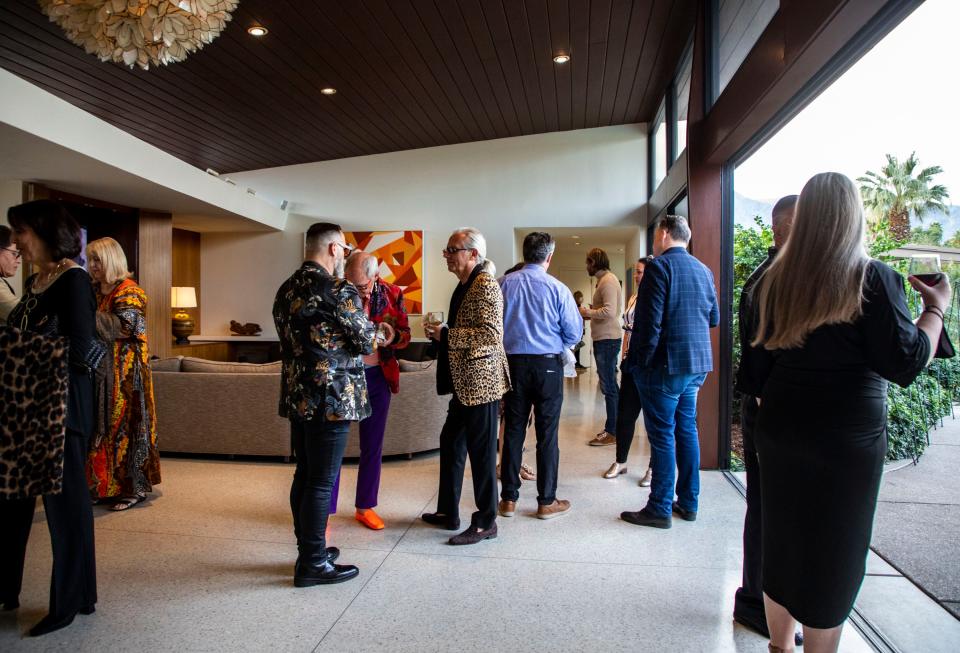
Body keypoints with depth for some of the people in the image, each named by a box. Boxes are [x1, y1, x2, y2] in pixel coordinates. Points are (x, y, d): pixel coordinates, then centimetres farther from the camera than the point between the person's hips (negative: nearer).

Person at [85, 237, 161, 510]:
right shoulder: (95, 291, 14)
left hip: (124, 372, -7)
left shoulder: (129, 291, -7)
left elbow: (123, 325, -21)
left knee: (124, 425, -3)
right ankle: (107, 485, 19)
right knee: (102, 425, 8)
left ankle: (133, 488, 6)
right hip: (99, 369, 7)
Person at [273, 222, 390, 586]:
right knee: (322, 481, 1)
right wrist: (379, 334, 13)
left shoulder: (286, 290, 10)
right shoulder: (340, 290, -15)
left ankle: (307, 548, 30)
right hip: (330, 398, -8)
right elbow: (365, 342, -10)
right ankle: (312, 564, 12)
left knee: (304, 474, 17)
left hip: (296, 396, 8)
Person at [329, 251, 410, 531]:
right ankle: (326, 510, 17)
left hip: (378, 377, 3)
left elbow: (405, 334, 4)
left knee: (373, 445, 12)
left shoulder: (392, 294, -3)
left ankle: (365, 507, 27)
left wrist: (392, 336, -18)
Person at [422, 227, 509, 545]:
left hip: (480, 381, -10)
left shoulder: (486, 285, -16)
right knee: (451, 443, 17)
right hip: (464, 382, 10)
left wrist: (446, 334, -21)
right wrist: (440, 333, 7)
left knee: (481, 451, 2)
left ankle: (486, 522, 18)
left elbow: (491, 335, -24)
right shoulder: (464, 284, 14)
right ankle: (448, 513, 32)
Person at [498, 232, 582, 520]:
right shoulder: (557, 288, -9)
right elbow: (574, 333, -5)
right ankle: (547, 502, 15)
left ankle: (509, 499, 18)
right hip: (548, 365, -2)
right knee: (547, 434, 6)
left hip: (513, 363, 3)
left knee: (513, 431, 10)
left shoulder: (504, 284, -2)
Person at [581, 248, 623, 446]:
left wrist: (588, 312, -12)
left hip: (607, 339, -11)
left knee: (609, 386, -6)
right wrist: (590, 312, 11)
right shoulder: (605, 279, 19)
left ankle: (612, 432, 0)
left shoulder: (608, 280, -14)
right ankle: (614, 427, 24)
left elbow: (610, 311, -24)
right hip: (604, 338, 11)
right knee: (610, 385, 15)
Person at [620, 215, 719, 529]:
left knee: (662, 435, -1)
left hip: (665, 365, -8)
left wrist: (635, 363, -12)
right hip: (697, 364, 8)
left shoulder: (659, 267, -13)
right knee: (687, 430, 15)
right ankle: (688, 503, 24)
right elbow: (714, 318, 19)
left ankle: (659, 509, 7)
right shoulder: (703, 270, 11)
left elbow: (649, 322, -19)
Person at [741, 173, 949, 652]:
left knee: (781, 541, 17)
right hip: (847, 437, -4)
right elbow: (905, 364, -11)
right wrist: (936, 307, 3)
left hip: (779, 432, 4)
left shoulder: (773, 280, 1)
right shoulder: (872, 279, -11)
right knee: (832, 556, 10)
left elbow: (755, 367, 6)